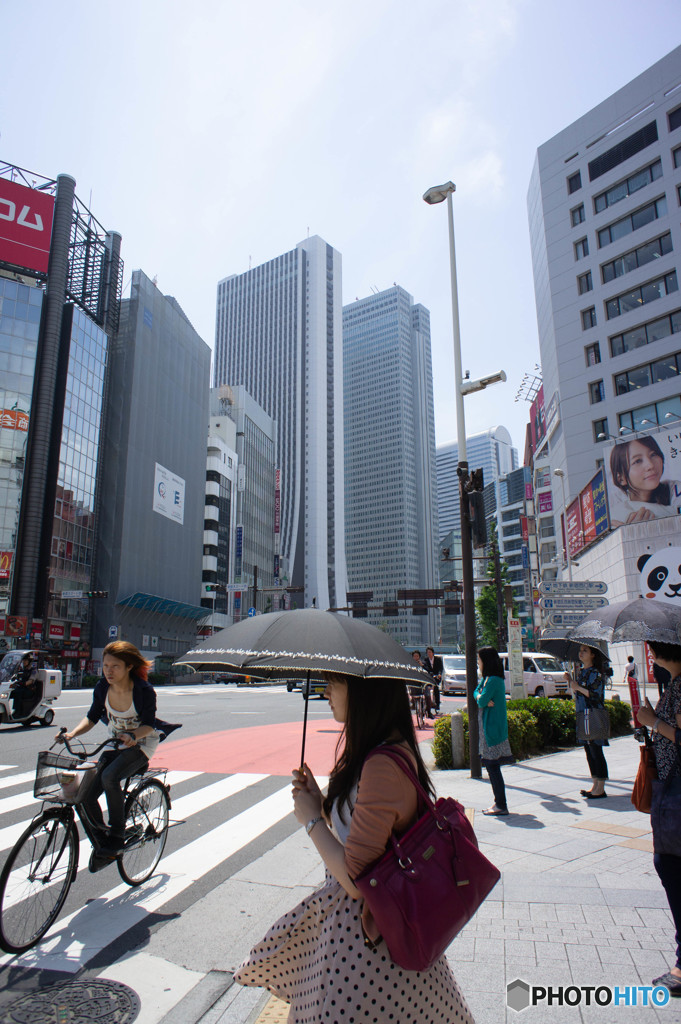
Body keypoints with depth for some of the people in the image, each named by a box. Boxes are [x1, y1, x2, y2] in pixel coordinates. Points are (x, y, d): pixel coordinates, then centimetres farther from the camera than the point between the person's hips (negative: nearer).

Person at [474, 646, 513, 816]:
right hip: (487, 726, 10)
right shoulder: (486, 679, 13)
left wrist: (481, 698, -1)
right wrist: (484, 699, -8)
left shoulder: (493, 680, -18)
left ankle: (501, 806, 4)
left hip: (493, 728, -10)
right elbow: (476, 692, 11)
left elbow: (481, 701, -22)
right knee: (491, 766, 14)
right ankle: (498, 802, 23)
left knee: (493, 766, -4)